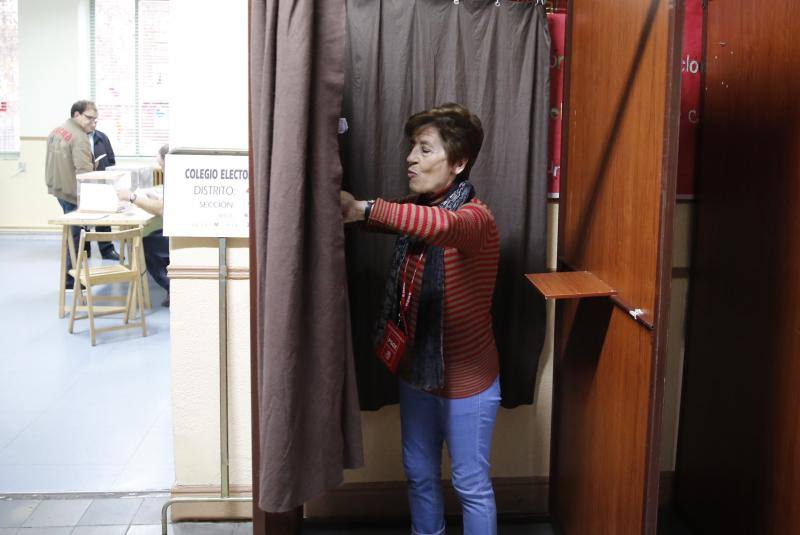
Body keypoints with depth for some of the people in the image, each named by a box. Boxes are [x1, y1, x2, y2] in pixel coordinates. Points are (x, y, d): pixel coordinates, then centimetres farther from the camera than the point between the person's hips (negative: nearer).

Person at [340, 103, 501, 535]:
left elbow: (443, 225, -45)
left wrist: (363, 209, -47)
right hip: (415, 370, 7)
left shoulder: (476, 217, -23)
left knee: (471, 486, 11)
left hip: (466, 381, -7)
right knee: (419, 476, 22)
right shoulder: (414, 209, 2)